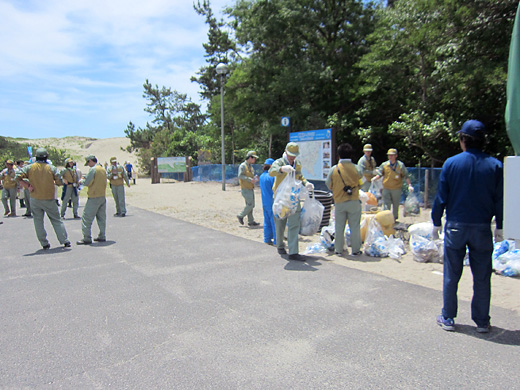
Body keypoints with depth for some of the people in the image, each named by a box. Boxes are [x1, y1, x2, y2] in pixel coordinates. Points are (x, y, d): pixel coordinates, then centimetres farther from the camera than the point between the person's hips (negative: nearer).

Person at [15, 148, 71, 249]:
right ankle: (65, 241, 7)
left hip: (35, 199, 1)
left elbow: (18, 177, -8)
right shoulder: (51, 168, -2)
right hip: (49, 199, 0)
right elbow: (59, 182, -4)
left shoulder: (29, 167, 0)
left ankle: (44, 244, 11)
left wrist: (28, 185, -2)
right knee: (56, 220, 9)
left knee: (38, 221, 11)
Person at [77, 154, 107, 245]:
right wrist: (85, 179, 18)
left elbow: (87, 183, -15)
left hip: (94, 197, -8)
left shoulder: (93, 169, -12)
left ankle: (87, 238, -3)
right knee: (101, 217, 14)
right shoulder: (103, 169, 12)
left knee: (86, 218, -1)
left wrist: (81, 181, 6)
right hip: (103, 196, 8)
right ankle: (102, 236, 18)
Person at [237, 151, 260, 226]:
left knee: (250, 205, 9)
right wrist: (249, 179, -26)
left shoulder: (251, 166, 18)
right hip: (246, 189, -9)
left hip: (251, 189, 9)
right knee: (250, 205, -10)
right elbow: (240, 176, -20)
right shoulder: (243, 166, -9)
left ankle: (251, 221, 13)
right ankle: (241, 216, 5)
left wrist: (255, 178, 3)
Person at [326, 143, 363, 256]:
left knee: (339, 227, 10)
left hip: (339, 202, 1)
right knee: (355, 227, 7)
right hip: (354, 201, 0)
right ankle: (356, 250, 14)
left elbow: (328, 184, 2)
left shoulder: (334, 169, -7)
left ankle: (339, 250, 17)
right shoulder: (357, 168, -7)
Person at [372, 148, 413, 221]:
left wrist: (409, 185, -10)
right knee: (386, 205, -6)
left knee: (396, 205, 12)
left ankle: (395, 218, 30)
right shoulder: (384, 165, 3)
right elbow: (379, 174, 7)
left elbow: (406, 176, -1)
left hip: (396, 189, 0)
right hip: (386, 188, 1)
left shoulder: (400, 165, -2)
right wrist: (374, 178, -13)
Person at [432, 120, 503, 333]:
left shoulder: (451, 163, -4)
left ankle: (448, 318, 18)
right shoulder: (495, 165, -2)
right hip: (482, 228, 1)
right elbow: (500, 199, 1)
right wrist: (500, 227, 11)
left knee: (451, 275, 9)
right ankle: (482, 321, 21)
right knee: (482, 277, 11)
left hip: (455, 226, -1)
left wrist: (436, 222, 6)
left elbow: (441, 196, -3)